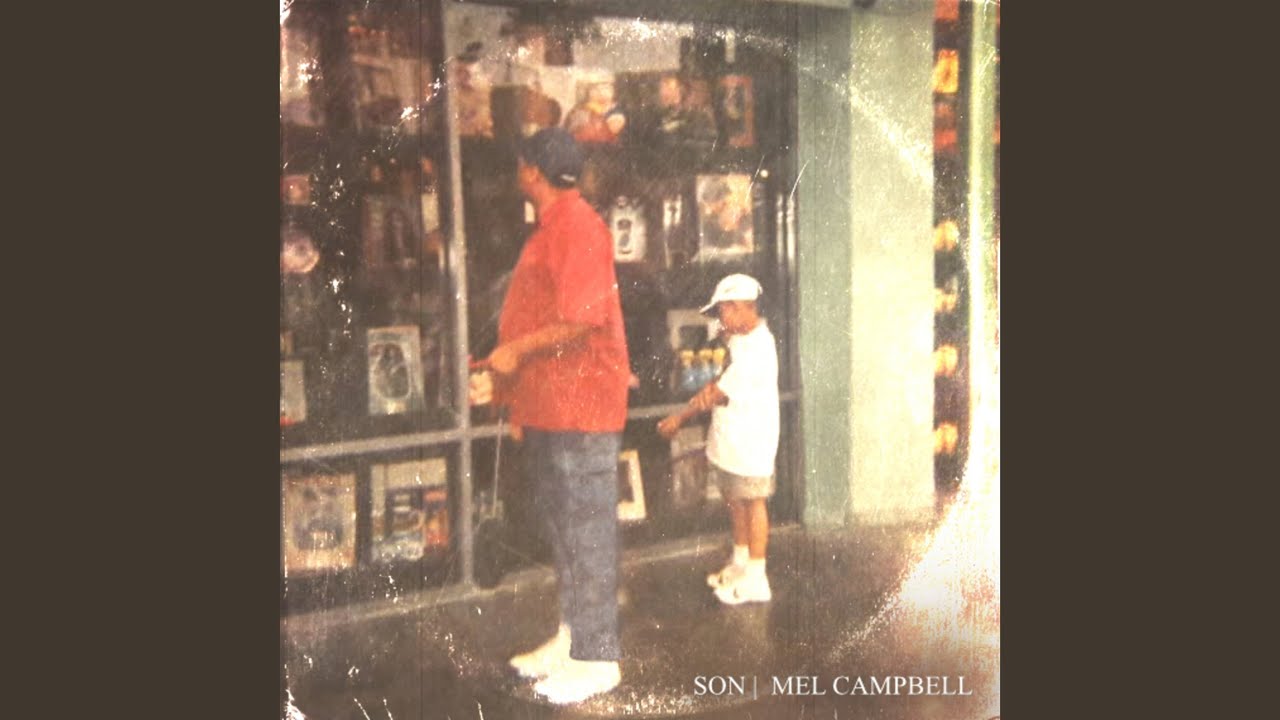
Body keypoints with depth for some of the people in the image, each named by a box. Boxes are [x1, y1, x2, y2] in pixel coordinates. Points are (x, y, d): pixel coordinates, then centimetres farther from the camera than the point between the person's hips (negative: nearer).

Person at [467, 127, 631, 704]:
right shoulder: (549, 229, 18)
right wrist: (503, 382, 16)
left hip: (579, 403, -10)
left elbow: (580, 319, -23)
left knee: (585, 531, -3)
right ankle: (571, 637, 30)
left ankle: (595, 658, 6)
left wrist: (514, 353, -14)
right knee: (560, 525, 17)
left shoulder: (577, 226, -14)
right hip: (546, 406, 10)